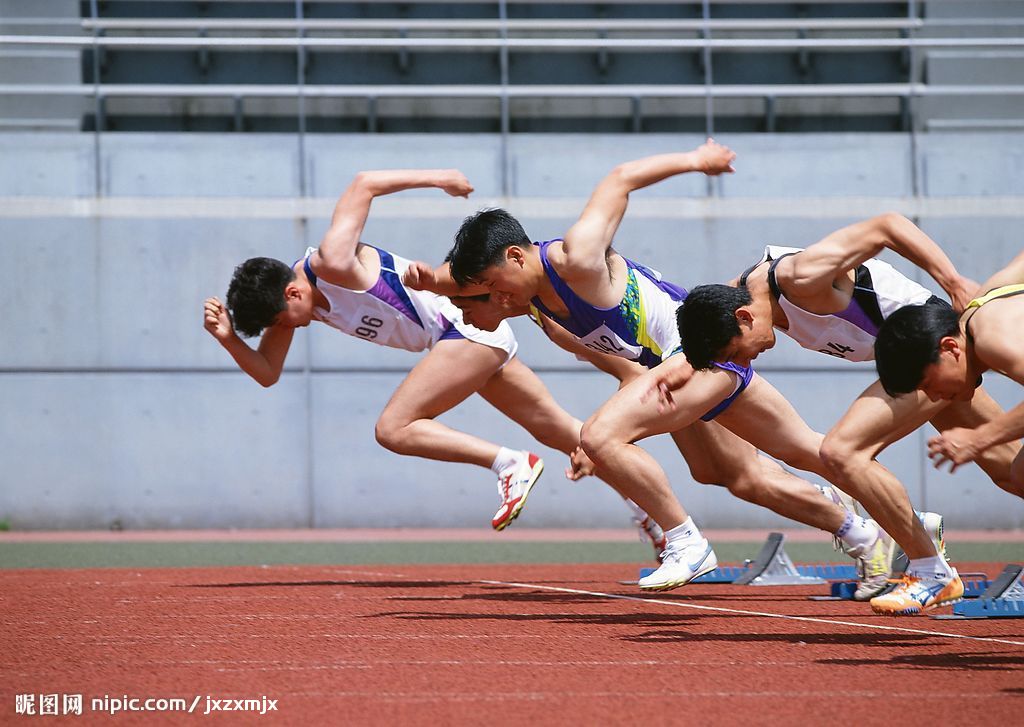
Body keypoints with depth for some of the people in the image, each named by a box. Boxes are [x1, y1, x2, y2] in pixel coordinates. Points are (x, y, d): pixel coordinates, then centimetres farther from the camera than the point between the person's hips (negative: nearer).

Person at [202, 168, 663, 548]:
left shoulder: (332, 263, -21)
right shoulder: (286, 294, 4)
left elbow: (364, 184, -17)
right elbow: (267, 373, 6)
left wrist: (437, 178, -12)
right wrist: (229, 339, -11)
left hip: (468, 324, -10)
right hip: (481, 340, 10)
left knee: (394, 429, -15)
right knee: (555, 428, 15)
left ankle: (511, 464, -12)